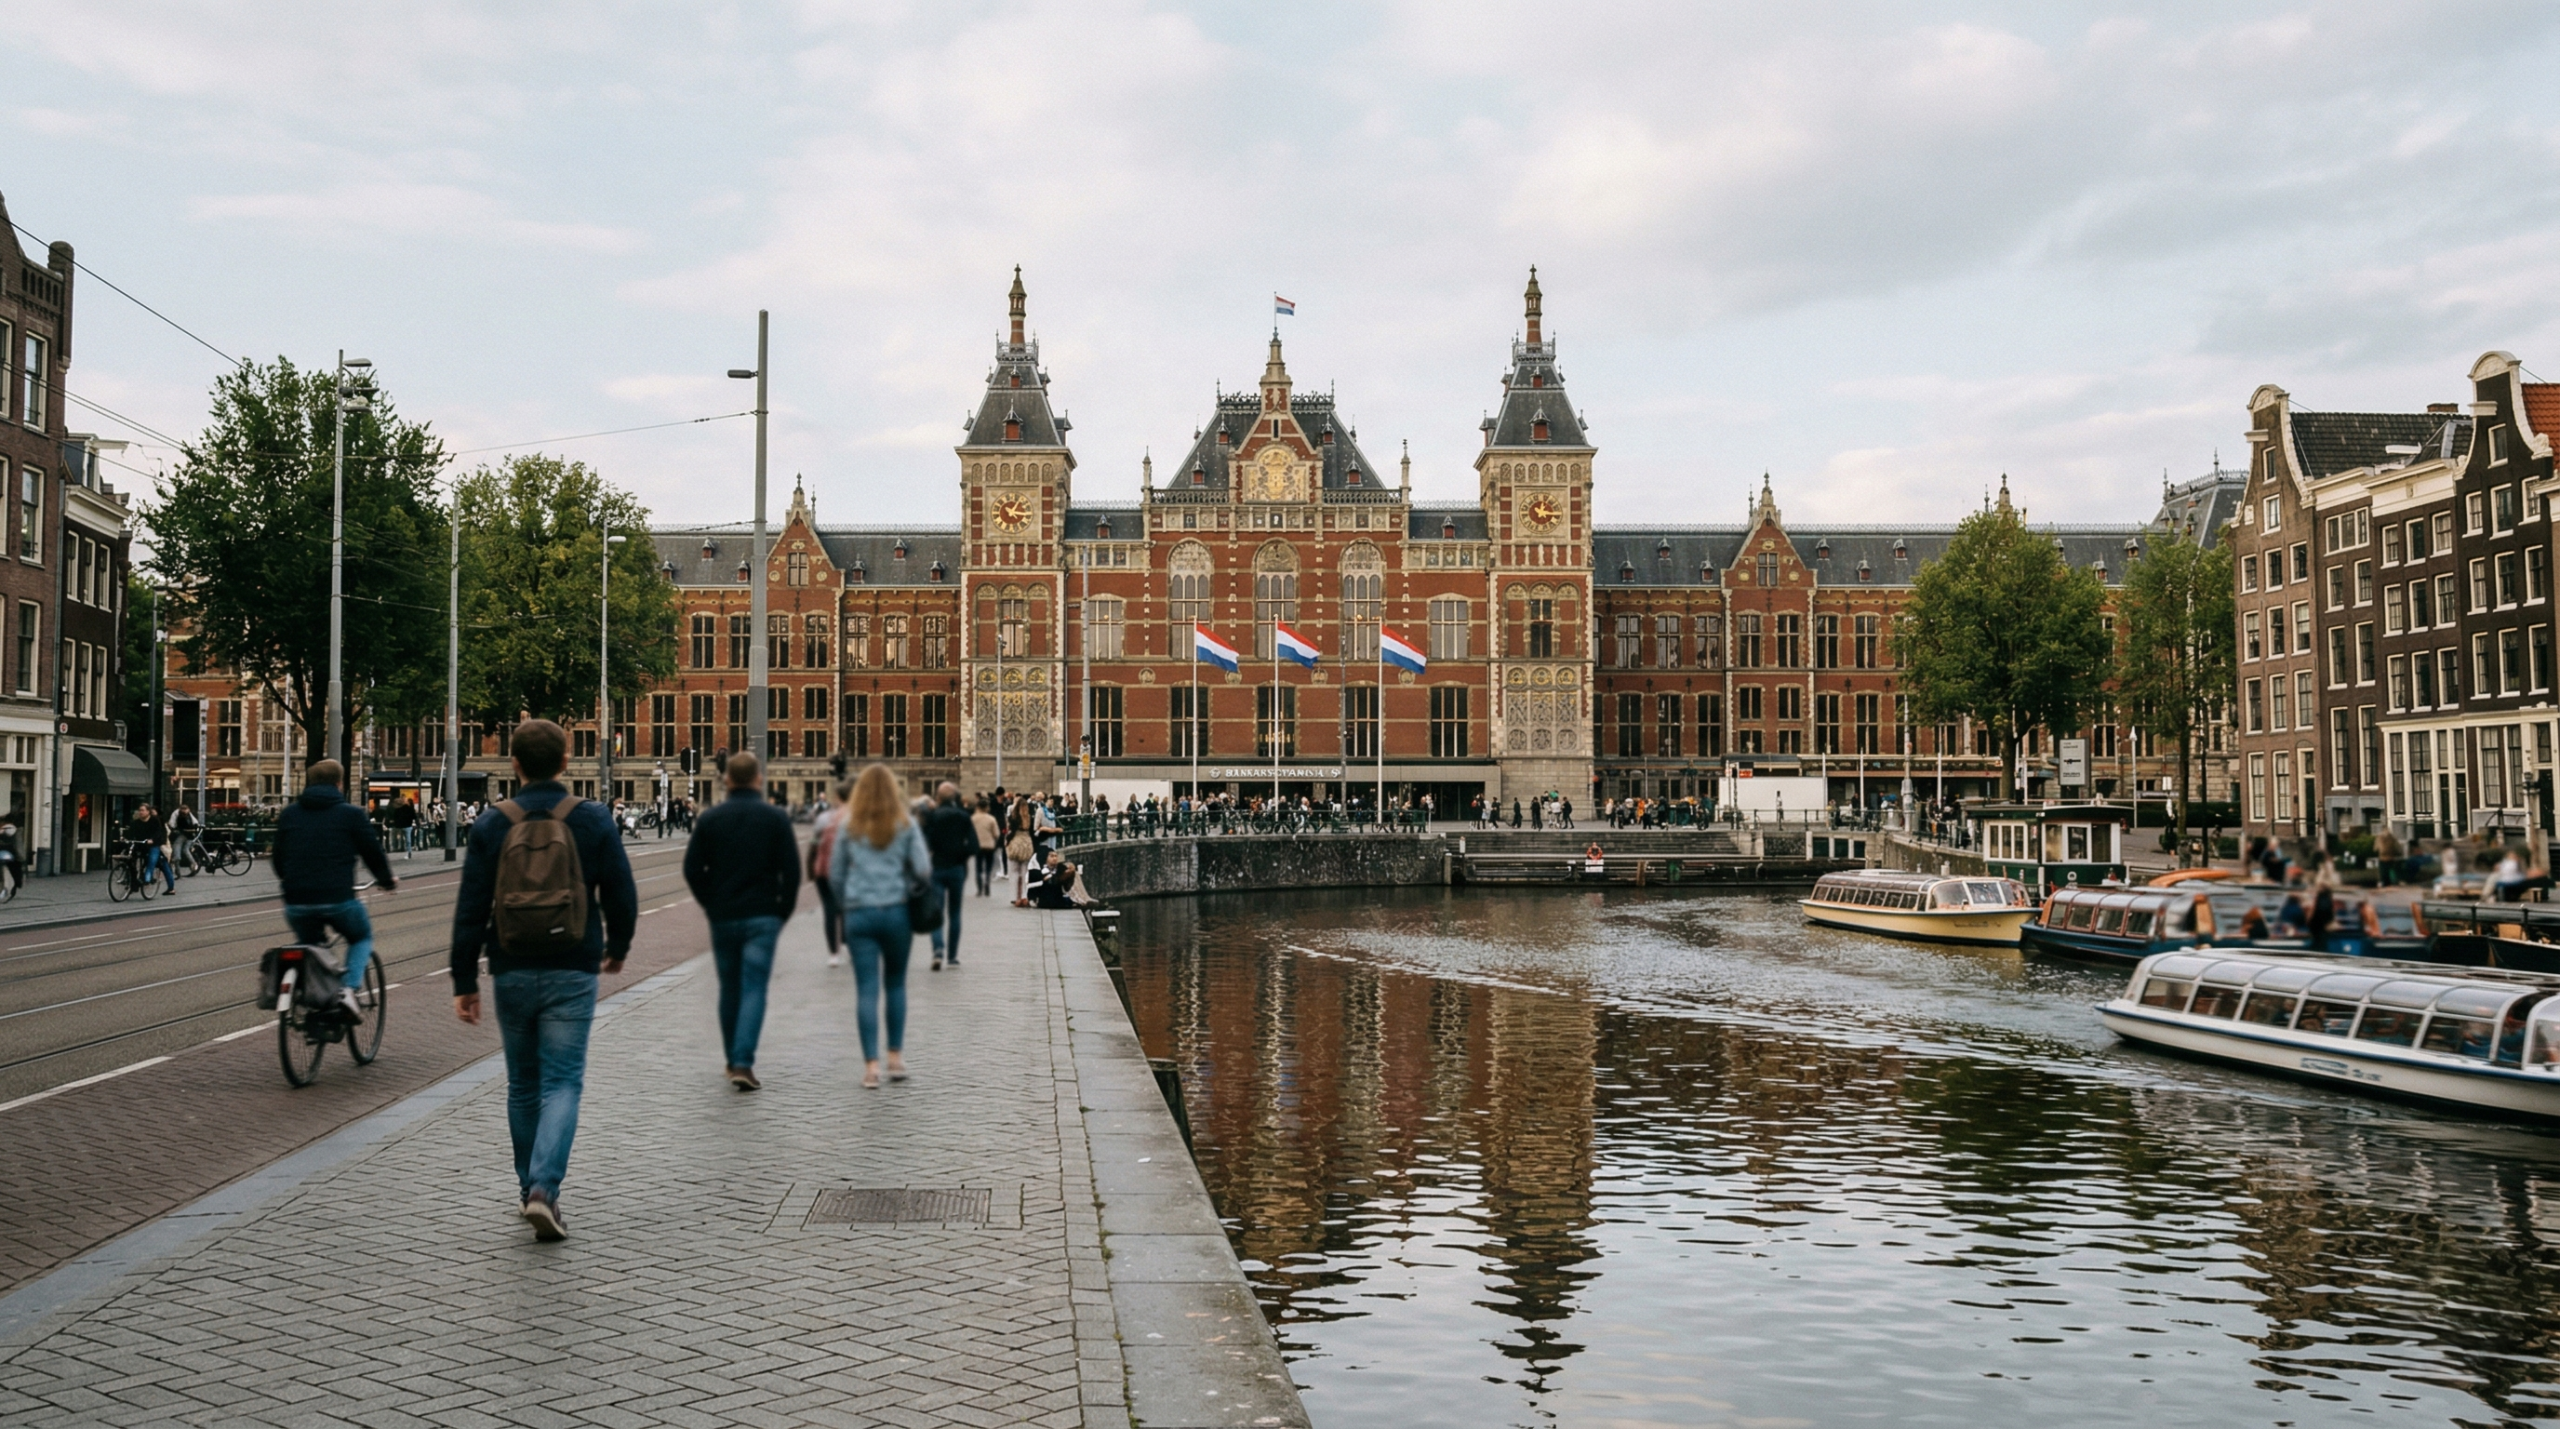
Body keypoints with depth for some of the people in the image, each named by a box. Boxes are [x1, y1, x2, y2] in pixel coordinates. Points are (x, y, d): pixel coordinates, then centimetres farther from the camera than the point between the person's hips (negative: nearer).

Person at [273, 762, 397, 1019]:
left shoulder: (289, 813, 11)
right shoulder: (351, 814, 1)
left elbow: (278, 856, 18)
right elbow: (372, 852, 6)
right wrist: (387, 881, 24)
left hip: (297, 902, 3)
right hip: (338, 899, -3)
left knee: (308, 946, 29)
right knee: (362, 938, 22)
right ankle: (349, 989, -2)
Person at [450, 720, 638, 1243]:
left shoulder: (491, 825, -2)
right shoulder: (593, 820, -4)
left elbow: (470, 910, -2)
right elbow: (621, 896, 1)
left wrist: (465, 982, 4)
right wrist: (617, 947, 19)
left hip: (512, 974, 2)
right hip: (571, 975, -2)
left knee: (522, 1085, 16)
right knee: (562, 1083, 1)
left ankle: (530, 1188, 23)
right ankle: (544, 1189, -15)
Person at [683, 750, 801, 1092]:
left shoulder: (711, 819, 2)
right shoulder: (776, 818, -4)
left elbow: (692, 869, 1)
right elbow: (791, 870, -6)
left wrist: (711, 905, 11)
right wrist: (783, 910, 5)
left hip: (722, 918, 2)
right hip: (762, 918, -2)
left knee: (729, 987, 15)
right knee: (754, 989, -3)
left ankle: (733, 1060, 24)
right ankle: (743, 1063, -15)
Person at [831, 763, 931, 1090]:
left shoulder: (849, 828, 4)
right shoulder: (905, 826, 0)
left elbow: (836, 873, 8)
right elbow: (923, 870, -5)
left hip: (859, 913, 0)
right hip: (897, 912, 0)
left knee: (867, 989, 0)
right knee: (895, 984, 15)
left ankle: (871, 1064, -4)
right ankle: (896, 1056, 15)